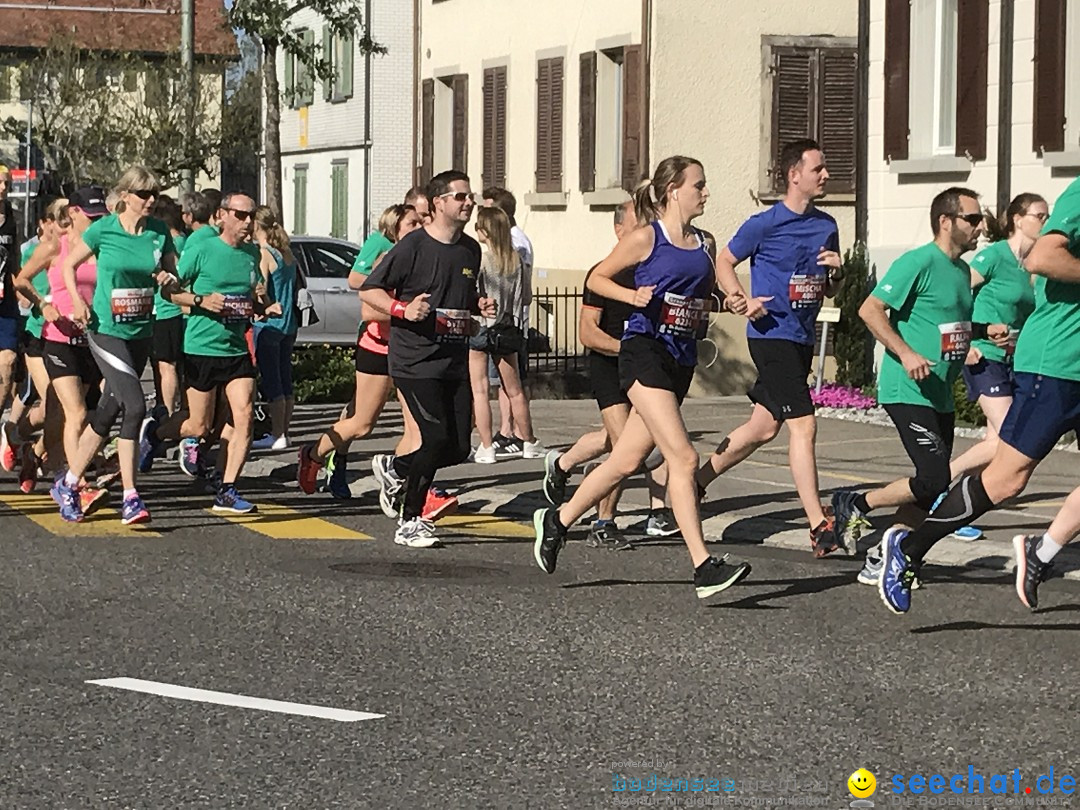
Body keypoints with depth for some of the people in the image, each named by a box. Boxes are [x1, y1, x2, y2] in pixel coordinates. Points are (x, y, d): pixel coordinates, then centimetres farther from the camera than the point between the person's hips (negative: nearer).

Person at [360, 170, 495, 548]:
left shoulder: (471, 249, 13)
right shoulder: (413, 246, -8)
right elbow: (368, 290, -5)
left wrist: (481, 307, 8)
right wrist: (403, 309, -20)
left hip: (456, 361, 7)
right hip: (415, 360, -7)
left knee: (459, 446, 1)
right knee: (437, 438, -14)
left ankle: (397, 471, 29)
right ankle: (409, 522, 1)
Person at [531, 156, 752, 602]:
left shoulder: (704, 244, 14)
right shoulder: (646, 238, -4)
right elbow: (596, 278, 3)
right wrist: (633, 297, -13)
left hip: (681, 360, 7)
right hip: (645, 351, -7)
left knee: (627, 461, 11)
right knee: (683, 457, -17)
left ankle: (557, 520, 30)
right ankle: (704, 568, -19)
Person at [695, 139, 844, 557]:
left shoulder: (826, 226, 10)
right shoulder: (765, 223, -8)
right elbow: (724, 262, 2)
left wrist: (835, 271, -4)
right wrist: (743, 300, -13)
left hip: (802, 338, 8)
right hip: (772, 334, -8)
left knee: (764, 427, 14)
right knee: (803, 425, -14)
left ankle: (695, 482, 31)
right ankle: (819, 527, -15)